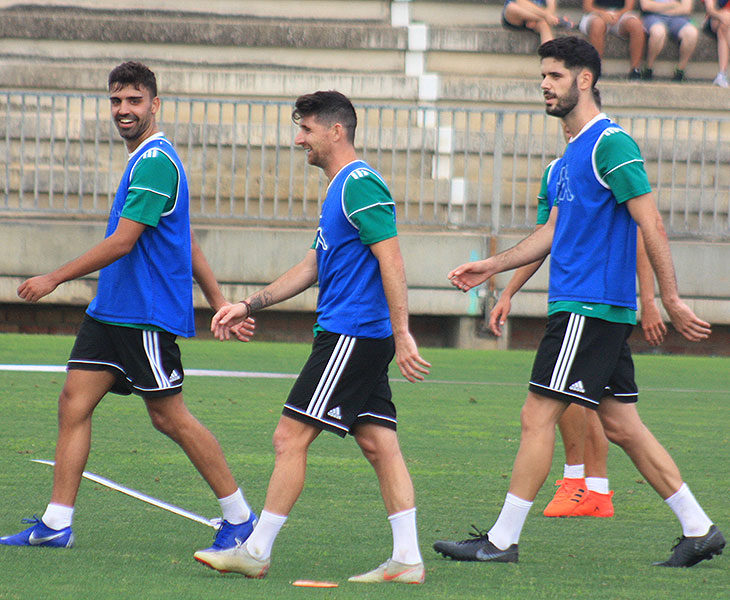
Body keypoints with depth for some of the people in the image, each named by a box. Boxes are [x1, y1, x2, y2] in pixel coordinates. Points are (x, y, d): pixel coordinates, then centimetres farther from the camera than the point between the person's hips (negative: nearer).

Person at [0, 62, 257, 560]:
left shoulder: (156, 164, -17)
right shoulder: (143, 161, 16)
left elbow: (121, 243, -20)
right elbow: (188, 245, 21)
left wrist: (55, 279, -14)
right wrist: (222, 305, 24)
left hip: (148, 315, -9)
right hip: (110, 311, 9)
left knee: (169, 416, -3)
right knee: (74, 403, 1)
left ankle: (239, 516, 10)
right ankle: (56, 524, 2)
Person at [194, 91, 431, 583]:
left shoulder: (360, 185, -13)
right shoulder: (342, 188, 20)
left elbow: (392, 261, -20)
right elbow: (314, 266, 27)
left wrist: (402, 335, -25)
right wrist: (249, 306, 24)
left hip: (351, 337, -10)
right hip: (357, 338, 10)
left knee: (291, 437, -6)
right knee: (379, 445, 6)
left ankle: (256, 552, -1)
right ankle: (407, 560, 3)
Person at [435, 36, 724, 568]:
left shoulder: (610, 144, -12)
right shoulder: (574, 151, 19)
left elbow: (652, 224, -15)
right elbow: (555, 231, 26)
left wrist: (670, 299, -18)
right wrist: (494, 265, 20)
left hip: (589, 306, -10)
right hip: (591, 309, 10)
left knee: (538, 416, -8)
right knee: (621, 425, 10)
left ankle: (502, 540, -5)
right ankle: (699, 529, 12)